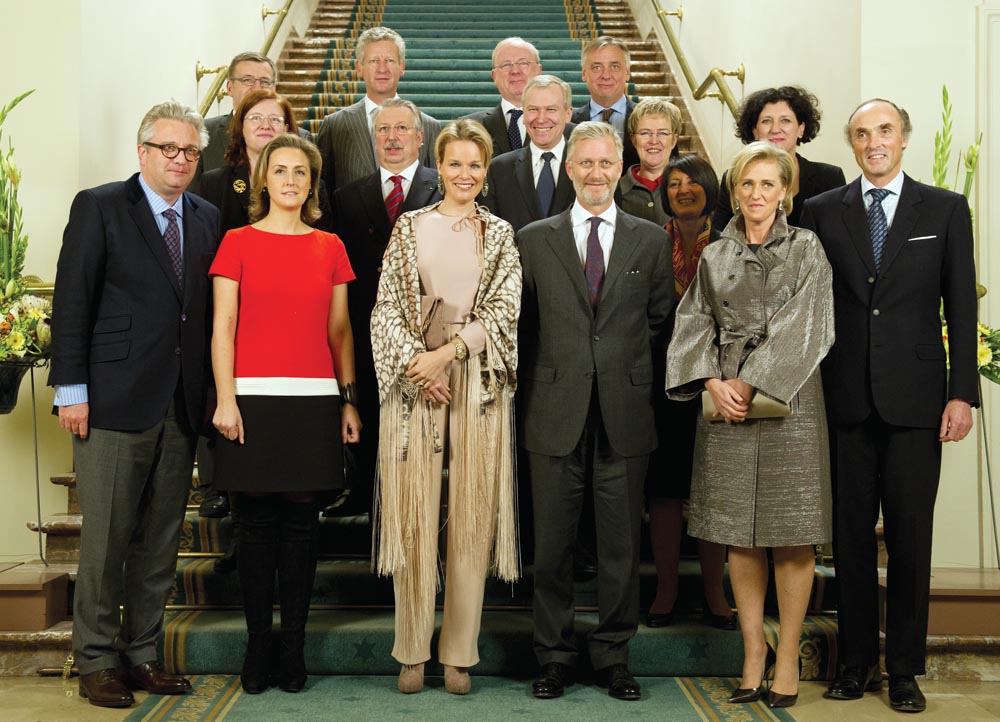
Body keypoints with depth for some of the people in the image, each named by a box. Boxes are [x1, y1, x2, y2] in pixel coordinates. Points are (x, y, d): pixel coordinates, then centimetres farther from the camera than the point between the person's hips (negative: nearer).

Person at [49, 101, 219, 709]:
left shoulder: (207, 219, 13)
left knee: (162, 540, 9)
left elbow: (209, 312, 11)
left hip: (182, 407, 5)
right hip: (116, 402, -4)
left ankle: (142, 653, 21)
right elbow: (72, 302, -4)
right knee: (107, 538, 1)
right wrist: (72, 390, -9)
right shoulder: (99, 207, 0)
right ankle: (97, 661, 13)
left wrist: (211, 394, 4)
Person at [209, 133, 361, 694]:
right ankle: (258, 646, 11)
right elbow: (223, 327, 1)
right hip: (253, 397, -2)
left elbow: (340, 330, 13)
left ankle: (294, 647, 11)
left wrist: (350, 400, 7)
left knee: (302, 520, 3)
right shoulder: (238, 242, 5)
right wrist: (225, 398, -7)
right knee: (257, 523, 2)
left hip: (314, 400, 2)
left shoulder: (330, 247, 12)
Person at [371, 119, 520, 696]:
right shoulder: (410, 227, 9)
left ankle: (460, 653, 10)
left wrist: (447, 352, -12)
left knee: (471, 518, 2)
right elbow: (388, 308, 3)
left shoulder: (500, 235, 9)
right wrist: (419, 363, -10)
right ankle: (413, 651, 12)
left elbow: (504, 312, -2)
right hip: (413, 383, 0)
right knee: (412, 517, 0)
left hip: (478, 385, 0)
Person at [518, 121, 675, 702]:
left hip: (625, 414, 0)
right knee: (552, 544, 5)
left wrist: (637, 381, 6)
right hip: (556, 413, 0)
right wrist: (536, 388, 5)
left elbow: (661, 322, 11)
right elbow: (523, 325, 9)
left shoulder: (651, 240, 8)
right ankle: (555, 655, 19)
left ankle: (614, 655, 21)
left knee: (622, 545, 6)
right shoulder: (534, 239, 7)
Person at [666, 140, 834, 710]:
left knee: (791, 534, -1)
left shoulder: (807, 249, 4)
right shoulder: (715, 257, 13)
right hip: (726, 403, 3)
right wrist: (713, 382, -9)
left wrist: (751, 382, -12)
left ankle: (788, 657, 9)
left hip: (788, 400, -3)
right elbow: (694, 324, 7)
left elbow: (801, 326, -6)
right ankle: (754, 651, 15)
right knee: (738, 533, 5)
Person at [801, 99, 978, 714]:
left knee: (910, 536, 4)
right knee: (851, 535, 7)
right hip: (846, 399, 1)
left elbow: (962, 308, 3)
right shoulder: (823, 211, 8)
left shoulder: (945, 209, 6)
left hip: (914, 398, -1)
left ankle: (905, 668, 14)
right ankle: (857, 660, 18)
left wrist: (962, 392, -4)